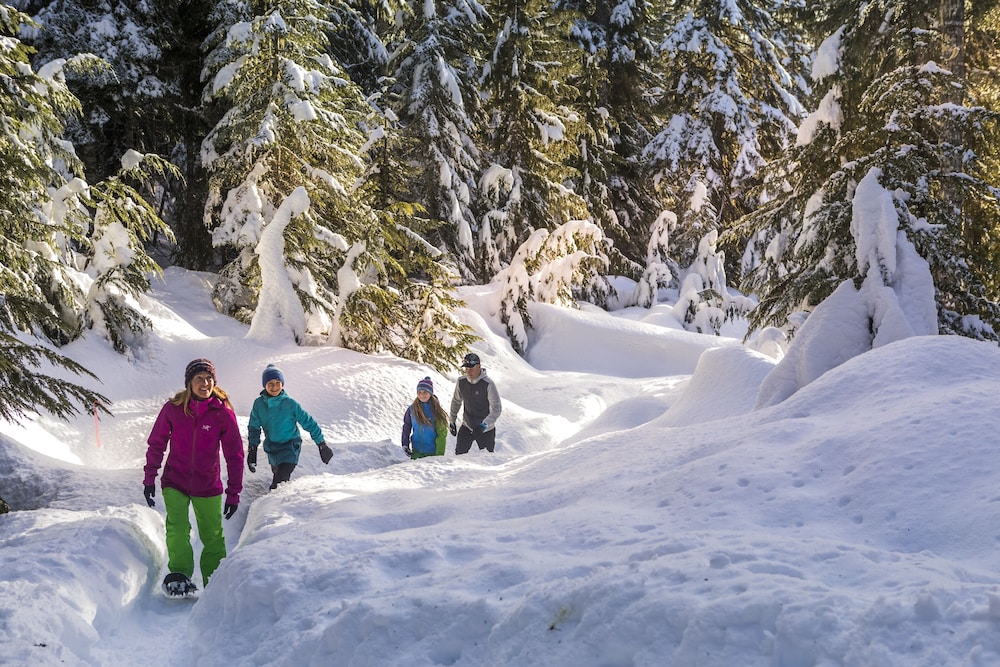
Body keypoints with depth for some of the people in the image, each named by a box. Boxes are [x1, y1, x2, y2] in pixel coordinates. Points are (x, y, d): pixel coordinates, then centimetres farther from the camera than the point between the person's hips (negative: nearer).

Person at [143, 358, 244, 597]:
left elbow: (234, 455, -4)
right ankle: (179, 575, -8)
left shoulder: (223, 413, -10)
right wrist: (149, 479, 3)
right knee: (178, 528, -18)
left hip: (208, 486, 0)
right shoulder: (172, 409, -9)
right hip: (174, 482, 0)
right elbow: (156, 444, 3)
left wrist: (234, 493, -4)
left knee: (213, 536, 7)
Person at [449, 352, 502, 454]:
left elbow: (496, 409, -22)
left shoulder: (488, 384, -19)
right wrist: (452, 421, 16)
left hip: (486, 430, -3)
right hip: (466, 427, 3)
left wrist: (484, 425, -34)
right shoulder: (461, 382, -6)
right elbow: (456, 401, 12)